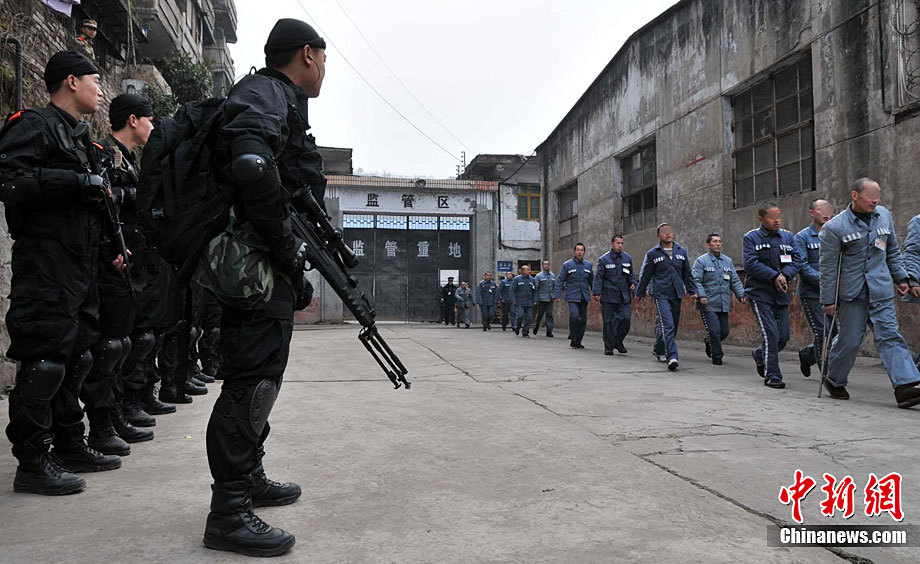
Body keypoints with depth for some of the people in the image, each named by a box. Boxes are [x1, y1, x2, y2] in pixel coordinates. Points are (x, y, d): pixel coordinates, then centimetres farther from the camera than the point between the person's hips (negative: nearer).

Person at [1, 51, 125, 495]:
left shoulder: (76, 137, 23)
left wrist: (108, 249, 18)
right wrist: (77, 182, -20)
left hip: (79, 267, 10)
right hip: (45, 264, -10)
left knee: (76, 356, 14)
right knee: (44, 360, -7)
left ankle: (70, 446, 25)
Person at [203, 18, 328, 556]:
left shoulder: (282, 103, 24)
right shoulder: (265, 94, -9)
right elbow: (252, 168, -29)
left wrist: (295, 268, 18)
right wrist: (287, 249, -22)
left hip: (270, 269, 11)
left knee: (262, 376, 17)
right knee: (252, 381, -9)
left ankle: (249, 477, 32)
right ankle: (228, 512, -2)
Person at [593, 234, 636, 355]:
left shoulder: (627, 258, 10)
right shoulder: (604, 259, -1)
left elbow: (631, 274, 20)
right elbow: (598, 277, -4)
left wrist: (633, 282, 0)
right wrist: (597, 292, -13)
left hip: (623, 296, 3)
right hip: (608, 296, -3)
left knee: (626, 318, -9)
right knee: (608, 322, 0)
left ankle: (618, 342, 12)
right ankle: (609, 347, 10)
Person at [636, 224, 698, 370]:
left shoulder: (681, 251, 13)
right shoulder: (652, 253, 2)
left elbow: (687, 274, 19)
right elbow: (645, 275, 8)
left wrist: (692, 291, 14)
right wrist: (640, 293, 10)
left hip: (677, 295, 5)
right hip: (661, 294, -5)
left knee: (674, 325, 11)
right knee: (667, 325, -16)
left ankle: (659, 350, 31)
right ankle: (672, 357, -22)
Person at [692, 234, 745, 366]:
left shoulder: (728, 261, 15)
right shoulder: (701, 261, -2)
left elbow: (735, 280, 16)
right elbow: (696, 280, -9)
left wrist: (741, 295, 2)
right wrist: (701, 295, -23)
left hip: (723, 304, 5)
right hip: (708, 304, -5)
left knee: (725, 331, 7)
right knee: (714, 330, -9)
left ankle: (708, 342, 35)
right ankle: (717, 356, 6)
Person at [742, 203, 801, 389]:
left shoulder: (788, 236, 11)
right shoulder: (751, 237, -3)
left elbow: (796, 260, 4)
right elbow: (750, 264, -13)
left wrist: (785, 276, -14)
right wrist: (774, 276, -18)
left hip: (781, 294, 5)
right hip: (760, 293, -5)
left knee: (784, 336, 7)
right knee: (771, 334, -11)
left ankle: (760, 354, 36)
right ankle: (772, 375, -1)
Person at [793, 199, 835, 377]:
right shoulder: (802, 237, -2)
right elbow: (802, 265, -11)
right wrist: (822, 279, -21)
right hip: (811, 292, -5)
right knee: (822, 331, -9)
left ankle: (806, 354, 30)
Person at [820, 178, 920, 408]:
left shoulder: (885, 216, 9)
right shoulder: (835, 227, -8)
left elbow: (893, 252, 21)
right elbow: (828, 266, -6)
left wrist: (901, 279, 14)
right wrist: (828, 300, -6)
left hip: (881, 290, 4)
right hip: (851, 292, -4)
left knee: (889, 335, -5)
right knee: (849, 340, 1)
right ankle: (834, 381, 22)